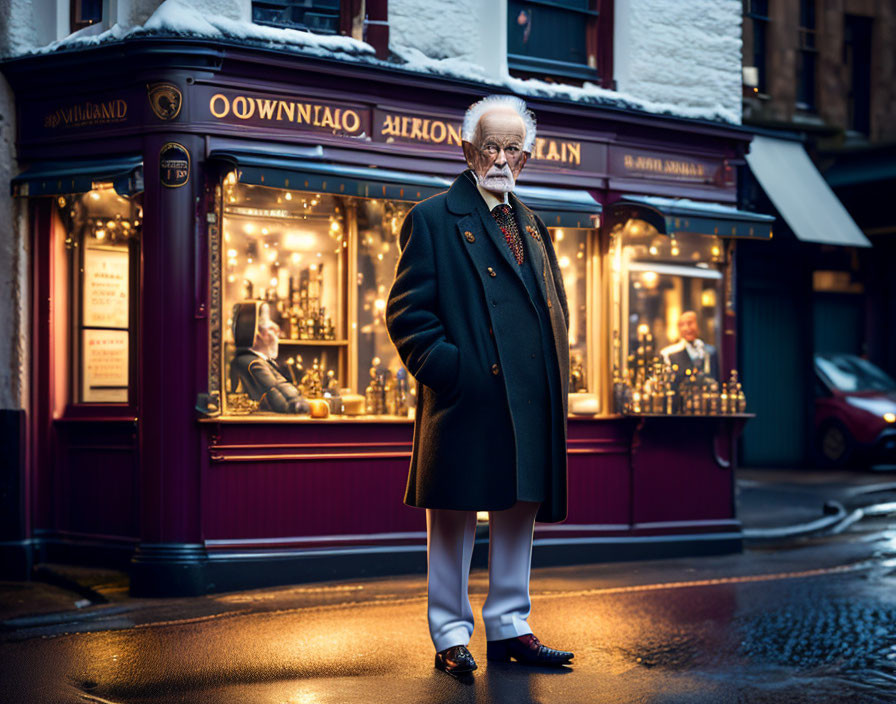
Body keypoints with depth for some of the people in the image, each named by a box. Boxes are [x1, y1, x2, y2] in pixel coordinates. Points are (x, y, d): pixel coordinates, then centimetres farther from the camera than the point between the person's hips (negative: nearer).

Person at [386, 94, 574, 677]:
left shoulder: (532, 225, 19)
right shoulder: (433, 219, 0)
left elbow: (555, 307, 23)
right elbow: (408, 311, -5)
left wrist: (555, 377, 9)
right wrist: (443, 365, -16)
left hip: (530, 403, 6)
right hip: (467, 398, -6)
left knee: (521, 509, 10)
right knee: (454, 514, 2)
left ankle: (509, 627, 20)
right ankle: (451, 635, 12)